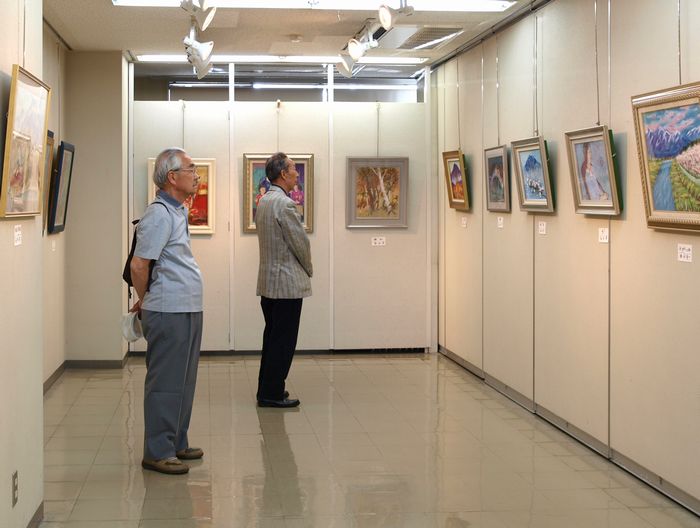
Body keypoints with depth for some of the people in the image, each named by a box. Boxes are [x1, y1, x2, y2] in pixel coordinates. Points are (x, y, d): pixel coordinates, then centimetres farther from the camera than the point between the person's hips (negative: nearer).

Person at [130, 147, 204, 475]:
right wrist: (146, 301, -3)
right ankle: (157, 452, 3)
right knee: (166, 384, -4)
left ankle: (177, 444, 25)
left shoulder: (178, 211, 15)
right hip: (169, 313, -9)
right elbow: (139, 266, -19)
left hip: (187, 311, 9)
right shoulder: (160, 215, -15)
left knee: (183, 382, 15)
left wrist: (148, 302, 18)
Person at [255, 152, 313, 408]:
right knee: (283, 341, -3)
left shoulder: (263, 202, 11)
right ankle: (272, 394, 1)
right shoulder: (284, 204, -18)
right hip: (288, 282, -9)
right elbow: (300, 242, -16)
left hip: (268, 281, 9)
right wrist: (309, 269, 3)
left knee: (272, 337, 16)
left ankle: (266, 390, 21)